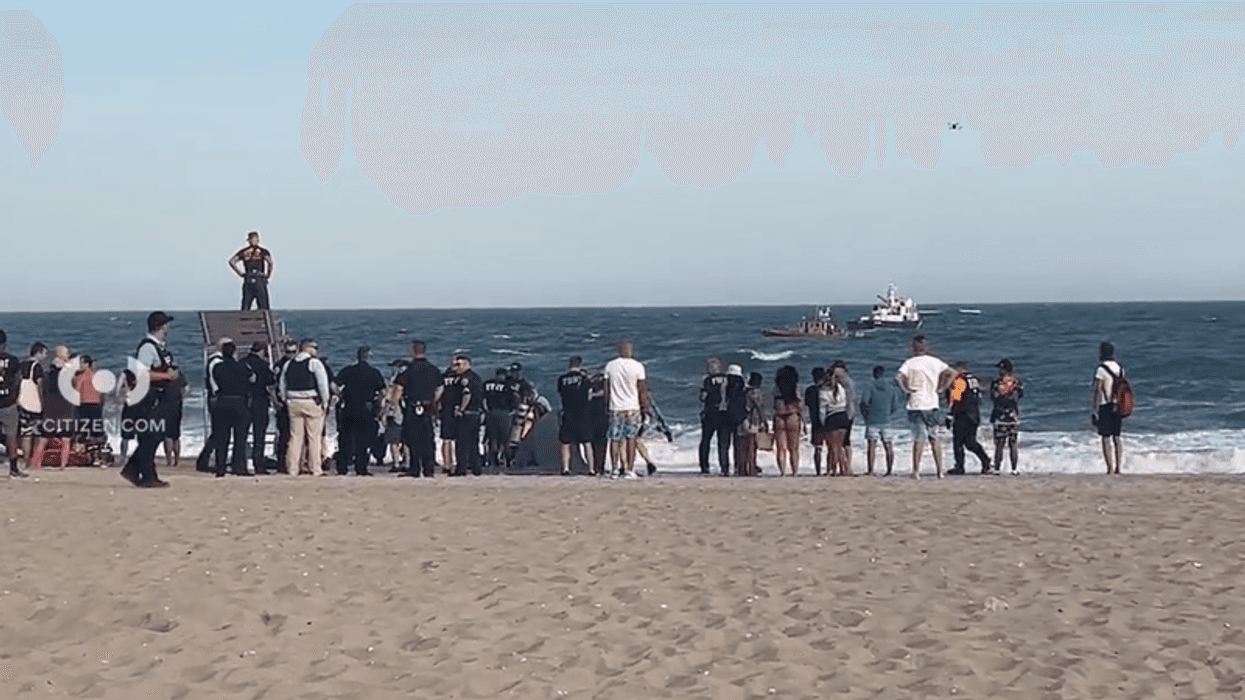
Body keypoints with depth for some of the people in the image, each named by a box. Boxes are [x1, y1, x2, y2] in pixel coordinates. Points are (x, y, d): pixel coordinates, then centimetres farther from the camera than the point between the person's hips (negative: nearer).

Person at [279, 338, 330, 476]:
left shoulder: (288, 364, 12)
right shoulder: (315, 363, -5)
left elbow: (282, 386, 16)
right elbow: (323, 384, -10)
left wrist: (286, 401, 20)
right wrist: (324, 401, -1)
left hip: (294, 403, 5)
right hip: (312, 403, -5)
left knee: (295, 437, 8)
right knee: (314, 436, -1)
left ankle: (292, 469, 7)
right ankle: (315, 469, 0)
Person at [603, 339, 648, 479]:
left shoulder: (610, 365, 1)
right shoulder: (637, 366, -4)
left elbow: (607, 388, 7)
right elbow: (641, 389, 0)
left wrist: (607, 404, 17)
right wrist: (644, 406, 10)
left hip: (615, 408, 2)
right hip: (632, 407, -2)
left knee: (614, 439, 6)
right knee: (631, 438, 1)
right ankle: (629, 470, -2)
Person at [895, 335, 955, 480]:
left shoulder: (909, 362, -4)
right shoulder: (935, 362, 6)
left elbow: (898, 377, -18)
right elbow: (951, 373, 3)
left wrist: (905, 390, -7)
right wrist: (941, 388, 6)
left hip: (915, 405, -3)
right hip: (932, 405, 3)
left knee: (919, 439, -4)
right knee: (934, 440, 10)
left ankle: (916, 471, -10)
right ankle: (940, 471, 8)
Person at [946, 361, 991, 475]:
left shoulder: (959, 381, -10)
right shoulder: (975, 379, 16)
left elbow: (954, 399, -14)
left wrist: (949, 415, -8)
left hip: (962, 417, -8)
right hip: (975, 416, 8)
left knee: (957, 441, -1)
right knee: (971, 442, 11)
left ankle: (959, 467, -1)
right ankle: (985, 460, -2)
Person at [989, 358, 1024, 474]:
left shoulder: (996, 383, -10)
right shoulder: (1016, 382, -3)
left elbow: (992, 397, 1)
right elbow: (1021, 394, 14)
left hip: (1000, 418, -2)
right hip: (1014, 418, 2)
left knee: (999, 444, 3)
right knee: (1013, 443, 8)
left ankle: (997, 468, 1)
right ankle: (1014, 468, 5)